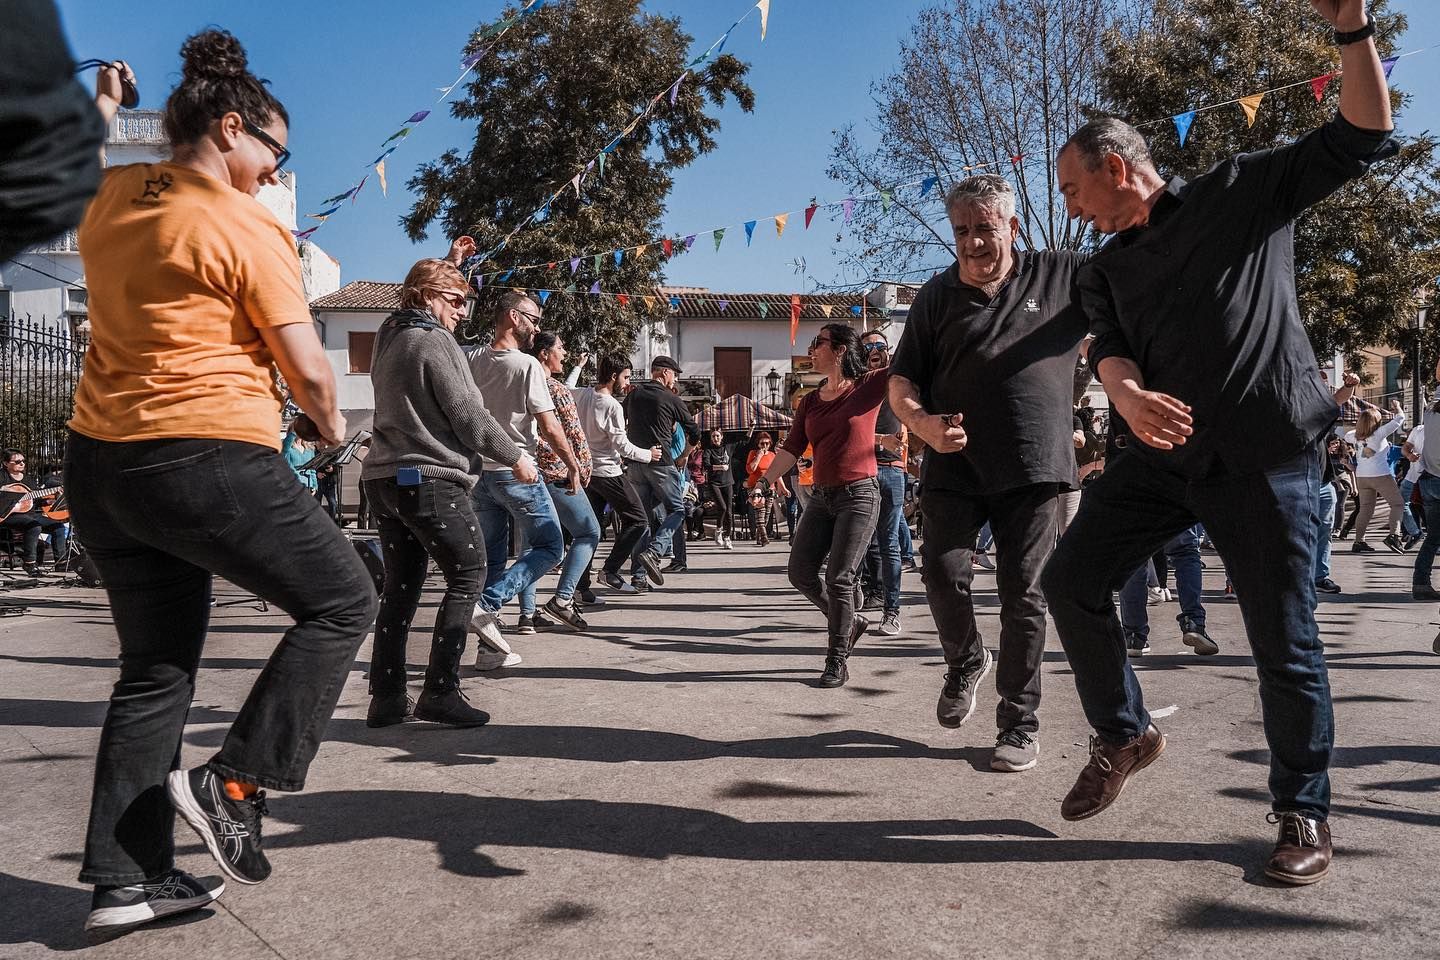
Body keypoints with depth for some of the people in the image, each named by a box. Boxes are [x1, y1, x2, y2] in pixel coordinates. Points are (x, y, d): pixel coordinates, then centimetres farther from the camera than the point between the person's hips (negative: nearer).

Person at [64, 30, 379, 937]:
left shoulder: (113, 197, 10)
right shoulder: (246, 228, -10)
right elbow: (306, 366, -11)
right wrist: (332, 424, 7)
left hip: (102, 460, 8)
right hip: (210, 462, -8)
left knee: (156, 668, 16)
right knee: (343, 600, 9)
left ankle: (126, 876, 19)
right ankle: (233, 783, 2)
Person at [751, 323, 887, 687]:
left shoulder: (868, 385, -3)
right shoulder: (809, 402, 11)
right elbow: (792, 449, 7)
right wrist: (764, 480, -1)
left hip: (859, 494, -6)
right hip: (821, 497, 6)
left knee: (839, 579, -8)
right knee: (800, 573, 5)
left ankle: (837, 663, 5)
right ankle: (850, 622, 28)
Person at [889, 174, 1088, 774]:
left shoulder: (1061, 275, 5)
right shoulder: (937, 295, 9)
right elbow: (902, 378, 9)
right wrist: (919, 420, -12)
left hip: (1032, 467, -1)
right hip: (954, 465, 1)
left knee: (1023, 595, 3)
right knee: (944, 574, -9)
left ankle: (1020, 725, 16)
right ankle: (965, 663, 24)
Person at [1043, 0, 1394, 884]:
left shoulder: (1243, 192, 4)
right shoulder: (1106, 273, 14)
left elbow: (1363, 140, 4)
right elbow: (1110, 349, -3)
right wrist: (1131, 398, -26)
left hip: (1266, 456, -4)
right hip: (1164, 453, 5)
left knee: (1284, 639, -1)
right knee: (1073, 579, -3)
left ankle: (1305, 813, 17)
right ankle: (1124, 735, 18)